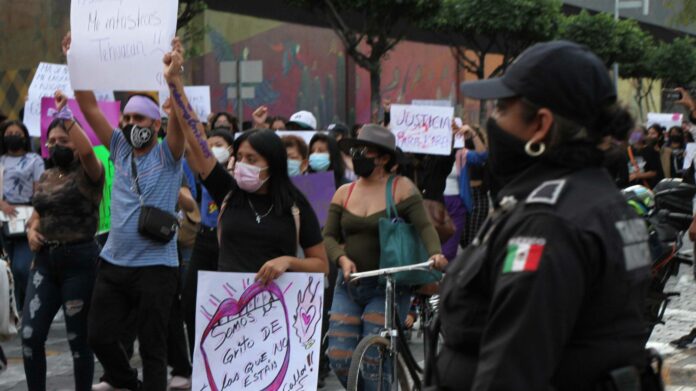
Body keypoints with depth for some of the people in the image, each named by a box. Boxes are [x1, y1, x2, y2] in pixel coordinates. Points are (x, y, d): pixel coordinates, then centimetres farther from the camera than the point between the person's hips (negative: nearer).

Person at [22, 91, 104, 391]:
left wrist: (65, 115, -25)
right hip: (45, 260, 6)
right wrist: (31, 231, 3)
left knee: (78, 337, 2)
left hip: (79, 259, -6)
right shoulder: (45, 178, 14)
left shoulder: (88, 174, -6)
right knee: (30, 334, 1)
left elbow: (87, 151, -29)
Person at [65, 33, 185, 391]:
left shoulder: (167, 155, -4)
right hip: (113, 263, 5)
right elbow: (89, 107, 3)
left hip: (156, 267, -5)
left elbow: (178, 118, -23)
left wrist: (172, 79, -39)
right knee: (99, 336, 11)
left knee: (152, 347, 3)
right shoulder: (120, 150, 7)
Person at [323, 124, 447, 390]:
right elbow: (329, 236, 5)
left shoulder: (402, 188, -3)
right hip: (348, 287, 4)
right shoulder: (344, 193, 9)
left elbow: (424, 226, -12)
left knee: (372, 364, -11)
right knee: (340, 360, -5)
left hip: (388, 288, -4)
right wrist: (342, 259, -16)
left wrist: (435, 253, -32)